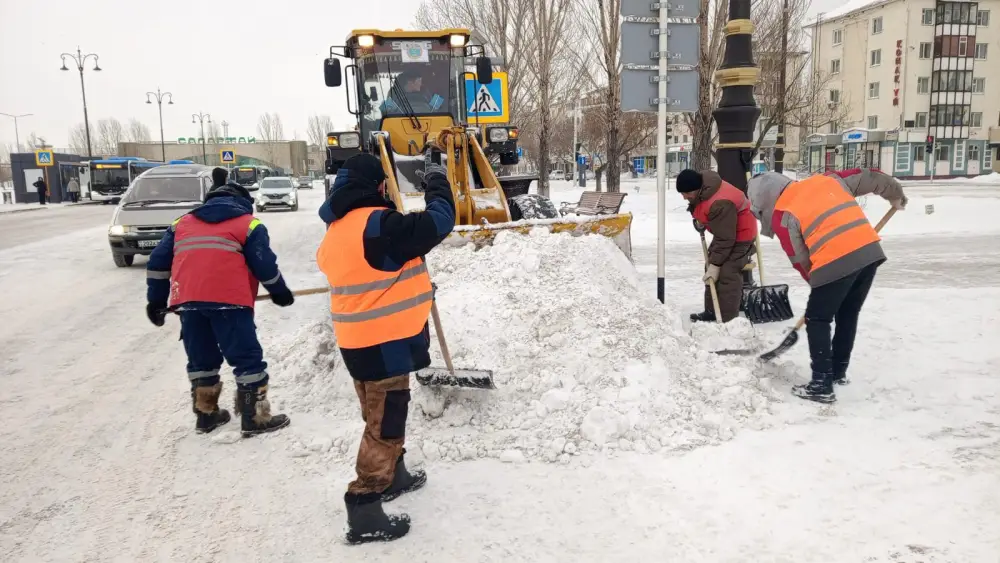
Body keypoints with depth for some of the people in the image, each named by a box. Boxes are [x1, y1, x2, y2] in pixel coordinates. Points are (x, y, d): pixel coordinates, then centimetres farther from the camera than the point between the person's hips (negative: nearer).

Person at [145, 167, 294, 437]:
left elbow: (158, 262, 19)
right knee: (248, 359, 3)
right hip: (228, 301, -5)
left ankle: (206, 414, 29)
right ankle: (255, 419, 5)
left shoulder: (182, 223, 25)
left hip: (188, 302, 5)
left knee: (201, 359, 19)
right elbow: (264, 265, 3)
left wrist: (156, 300, 26)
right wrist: (280, 292, 18)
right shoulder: (248, 224, 12)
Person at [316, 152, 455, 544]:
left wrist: (410, 288, 21)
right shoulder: (377, 225, -21)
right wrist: (437, 181, -2)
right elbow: (438, 222, -18)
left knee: (382, 417, 24)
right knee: (384, 425, 0)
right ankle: (364, 513, 6)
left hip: (358, 341, 9)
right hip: (385, 342, -9)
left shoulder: (337, 230, 8)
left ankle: (393, 476, 42)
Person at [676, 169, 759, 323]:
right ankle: (711, 311, 24)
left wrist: (715, 265, -28)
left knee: (727, 274, -17)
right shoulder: (700, 189, -10)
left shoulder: (720, 205, -39)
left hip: (741, 234, -10)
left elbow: (725, 240, -33)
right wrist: (699, 221, 2)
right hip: (725, 230, 10)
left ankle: (728, 320, -12)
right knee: (711, 268, 14)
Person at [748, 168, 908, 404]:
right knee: (848, 316, 22)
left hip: (837, 261, -7)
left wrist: (818, 283, 22)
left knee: (817, 320, 7)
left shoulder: (782, 214, 3)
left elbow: (799, 259, 6)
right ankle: (838, 372, 35)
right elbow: (869, 177, 25)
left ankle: (822, 385, 4)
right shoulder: (825, 180, 19)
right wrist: (896, 195, 42)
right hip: (870, 250, 7)